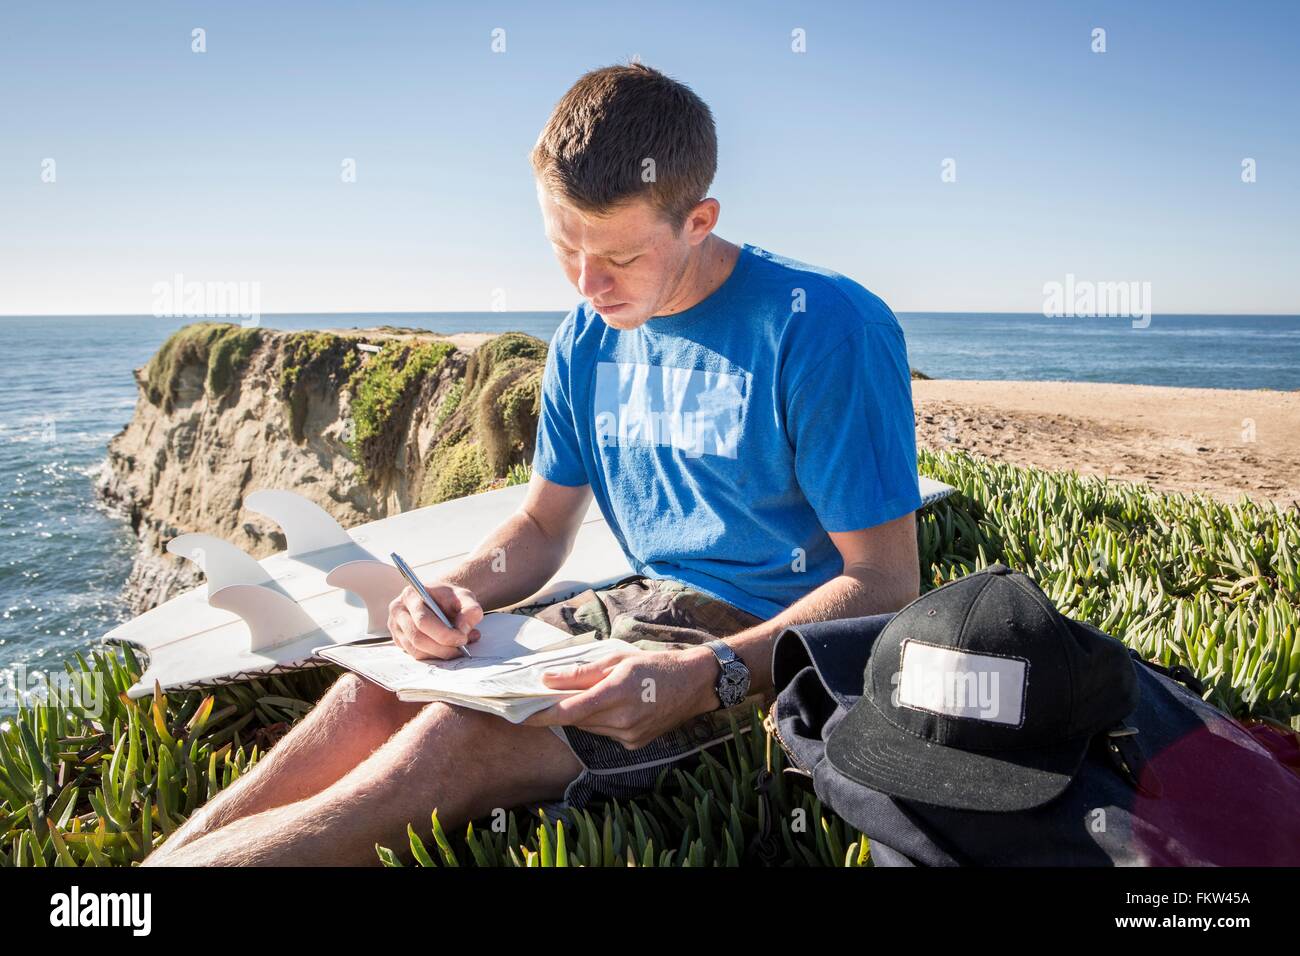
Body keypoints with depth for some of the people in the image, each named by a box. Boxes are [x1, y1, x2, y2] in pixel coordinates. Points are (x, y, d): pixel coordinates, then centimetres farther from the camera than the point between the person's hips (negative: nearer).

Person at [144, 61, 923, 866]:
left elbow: (885, 582, -16)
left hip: (760, 638, -6)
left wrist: (705, 676, -30)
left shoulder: (824, 330, -15)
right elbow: (543, 525, 15)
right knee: (378, 691, -15)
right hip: (638, 605, 7)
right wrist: (456, 591, -7)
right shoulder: (588, 340, 7)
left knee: (458, 738, -26)